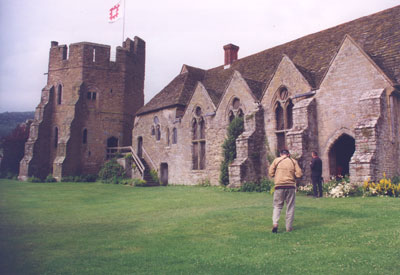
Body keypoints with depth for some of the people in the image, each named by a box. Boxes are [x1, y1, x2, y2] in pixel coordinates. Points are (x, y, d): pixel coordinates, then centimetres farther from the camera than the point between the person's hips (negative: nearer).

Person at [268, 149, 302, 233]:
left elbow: (271, 173, 2)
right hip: (290, 186, 1)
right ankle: (289, 227, 12)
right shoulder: (293, 161, 7)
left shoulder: (276, 160, 5)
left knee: (277, 205, 8)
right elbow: (299, 174, 1)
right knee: (290, 207, 9)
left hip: (279, 185, 0)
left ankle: (275, 223, -12)